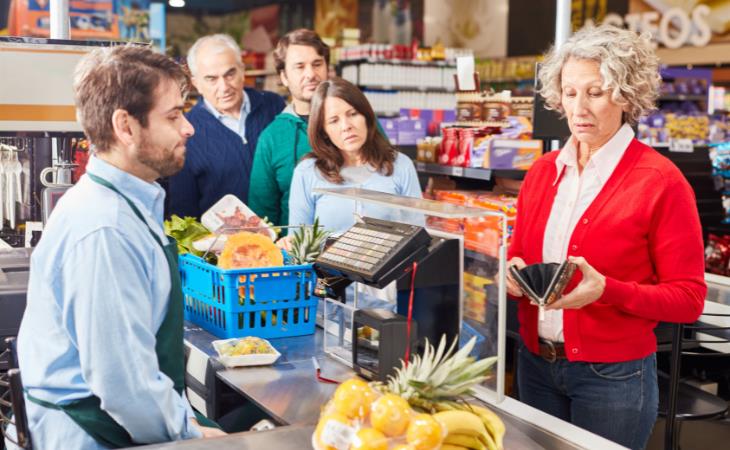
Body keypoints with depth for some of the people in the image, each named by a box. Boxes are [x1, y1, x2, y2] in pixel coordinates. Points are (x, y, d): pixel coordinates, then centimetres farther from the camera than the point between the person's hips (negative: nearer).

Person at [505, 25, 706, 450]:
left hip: (614, 376, -5)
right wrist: (514, 274, -9)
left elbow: (688, 297, -11)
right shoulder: (543, 171, 5)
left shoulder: (660, 181, -12)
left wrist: (607, 291, -25)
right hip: (535, 364, 5)